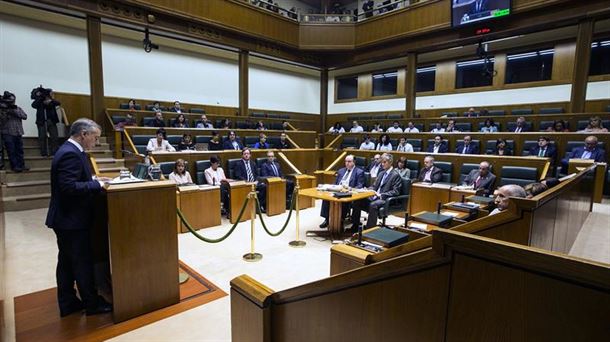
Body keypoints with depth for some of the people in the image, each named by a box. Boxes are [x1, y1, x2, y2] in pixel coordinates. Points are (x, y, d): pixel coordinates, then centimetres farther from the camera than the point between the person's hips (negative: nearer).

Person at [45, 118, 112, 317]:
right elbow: (69, 187, -29)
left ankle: (68, 303, 31)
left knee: (67, 262, 17)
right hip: (72, 220, -10)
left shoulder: (70, 151, 10)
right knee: (83, 262, 3)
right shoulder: (71, 154, -22)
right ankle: (92, 304, 18)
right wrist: (96, 185, -18)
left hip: (67, 219, 10)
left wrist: (93, 181, 5)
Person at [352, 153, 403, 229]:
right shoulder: (381, 173, 21)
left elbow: (395, 192, -12)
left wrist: (381, 195, -21)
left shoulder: (396, 175, -4)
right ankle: (355, 226, -1)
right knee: (357, 201, -9)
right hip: (374, 197, 8)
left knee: (373, 205, -36)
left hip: (386, 200, -8)